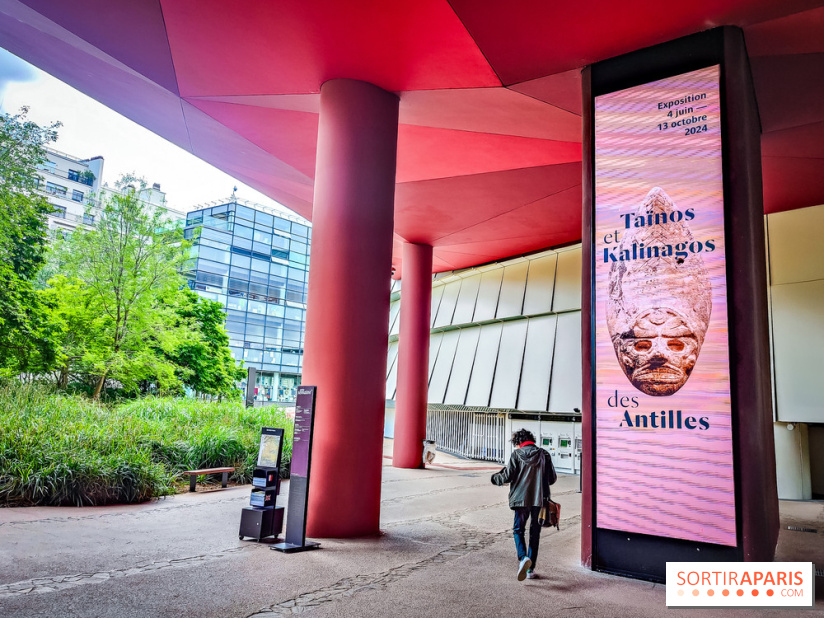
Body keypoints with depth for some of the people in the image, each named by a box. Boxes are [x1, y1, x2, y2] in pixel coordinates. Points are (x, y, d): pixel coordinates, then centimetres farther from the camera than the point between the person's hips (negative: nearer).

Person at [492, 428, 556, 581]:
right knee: (535, 533, 13)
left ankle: (523, 558, -15)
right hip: (540, 499, 3)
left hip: (521, 499, -2)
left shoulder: (516, 455, -5)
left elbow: (507, 477, -7)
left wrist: (495, 478, 14)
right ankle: (531, 569, 16)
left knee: (518, 530, 10)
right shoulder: (544, 455, 3)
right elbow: (552, 478, 6)